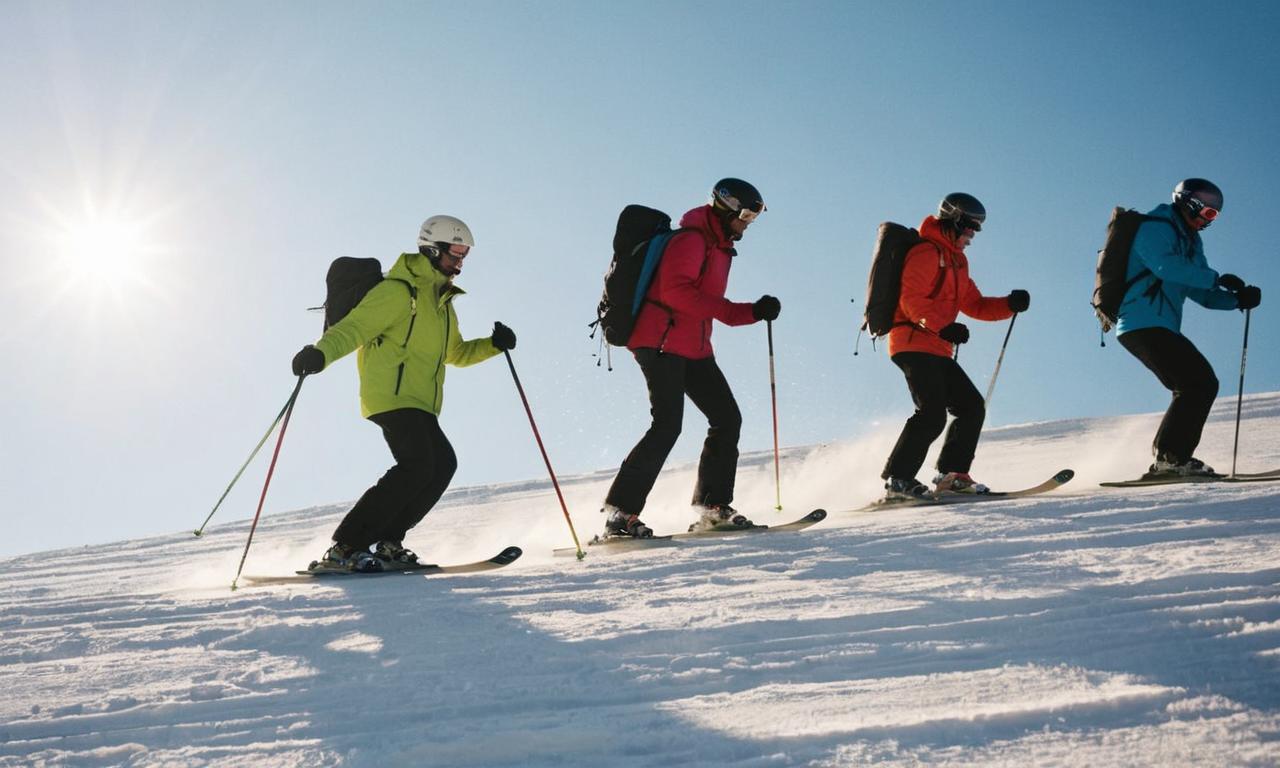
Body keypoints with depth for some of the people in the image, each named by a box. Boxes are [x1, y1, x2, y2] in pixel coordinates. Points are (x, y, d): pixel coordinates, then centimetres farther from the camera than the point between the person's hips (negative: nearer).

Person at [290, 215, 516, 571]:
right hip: (393, 395, -10)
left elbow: (455, 353, 34)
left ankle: (388, 542, 7)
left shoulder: (442, 300, 24)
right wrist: (321, 352, -34)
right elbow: (355, 327, -15)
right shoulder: (398, 290, -5)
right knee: (417, 466, -23)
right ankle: (344, 548, -23)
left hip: (420, 403, 10)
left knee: (443, 463, 1)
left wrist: (492, 345, 17)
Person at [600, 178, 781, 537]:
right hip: (661, 342, -10)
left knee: (728, 419, 5)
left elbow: (715, 309, 22)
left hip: (693, 348, 10)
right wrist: (725, 308, -24)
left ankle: (712, 506, 11)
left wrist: (756, 311, 8)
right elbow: (675, 290, -23)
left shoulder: (720, 248, 21)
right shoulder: (692, 238, -9)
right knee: (667, 425, -18)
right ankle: (619, 511, -14)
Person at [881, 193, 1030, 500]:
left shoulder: (955, 261, 24)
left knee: (972, 406, 7)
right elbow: (911, 300, -17)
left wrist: (1010, 304, 7)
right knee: (932, 412, -19)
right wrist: (943, 327, -28)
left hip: (937, 350, 10)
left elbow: (975, 305, 23)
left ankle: (952, 474, 11)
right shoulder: (926, 253, -7)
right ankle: (897, 479, -16)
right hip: (913, 342, -10)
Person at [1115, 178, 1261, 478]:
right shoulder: (1155, 228, -5)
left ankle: (1172, 458, 6)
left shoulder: (1190, 242, 24)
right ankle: (1169, 457, -19)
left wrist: (1239, 299, 2)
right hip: (1143, 325, -10)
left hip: (1163, 329, 10)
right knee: (1197, 383, -16)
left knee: (1203, 385, 7)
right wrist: (1217, 278, -24)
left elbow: (1203, 293, 20)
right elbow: (1165, 266, -24)